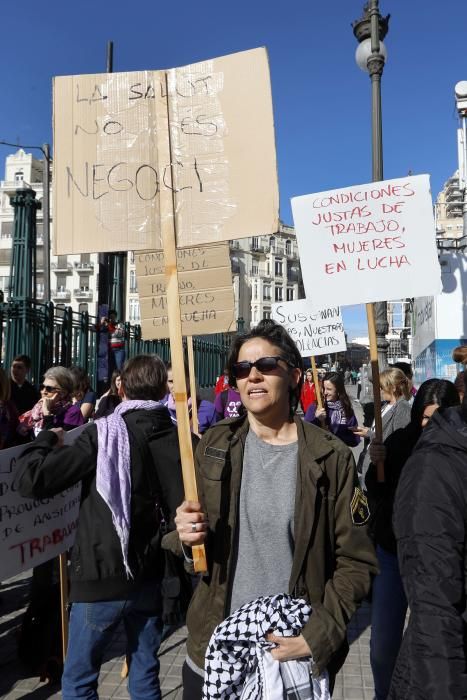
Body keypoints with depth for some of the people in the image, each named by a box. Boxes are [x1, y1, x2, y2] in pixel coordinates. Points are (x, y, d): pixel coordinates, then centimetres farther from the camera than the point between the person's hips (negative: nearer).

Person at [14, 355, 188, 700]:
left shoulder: (104, 433, -15)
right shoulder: (177, 438, -5)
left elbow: (32, 480, -17)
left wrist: (47, 439, 0)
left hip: (103, 578, -4)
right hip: (150, 577, 4)